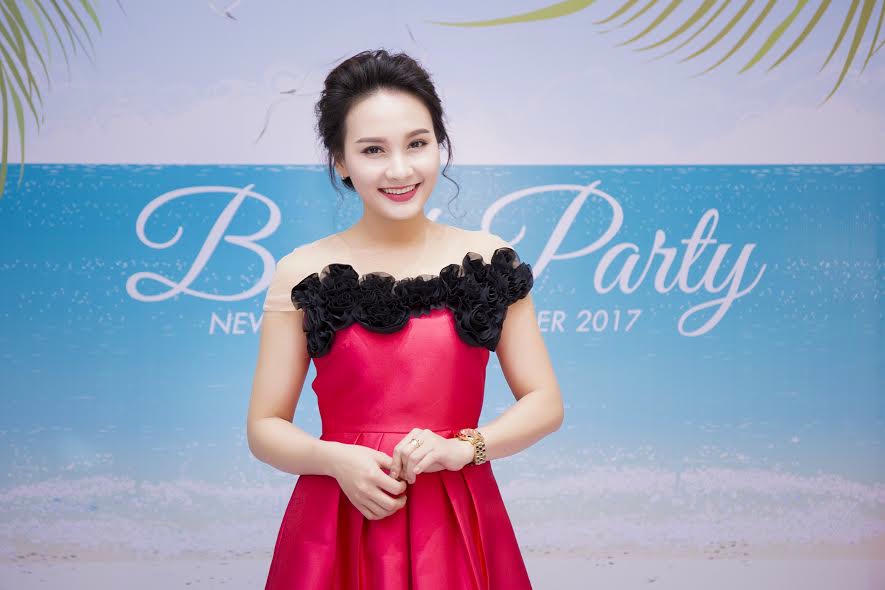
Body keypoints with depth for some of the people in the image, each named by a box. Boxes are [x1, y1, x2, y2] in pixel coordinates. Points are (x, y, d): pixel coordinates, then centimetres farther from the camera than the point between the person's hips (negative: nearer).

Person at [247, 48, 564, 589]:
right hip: (337, 531, -1)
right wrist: (337, 459, -16)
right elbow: (265, 427, 1)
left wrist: (463, 447, -13)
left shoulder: (487, 260, 0)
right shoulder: (302, 274, -2)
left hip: (458, 529, 1)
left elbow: (545, 403, 2)